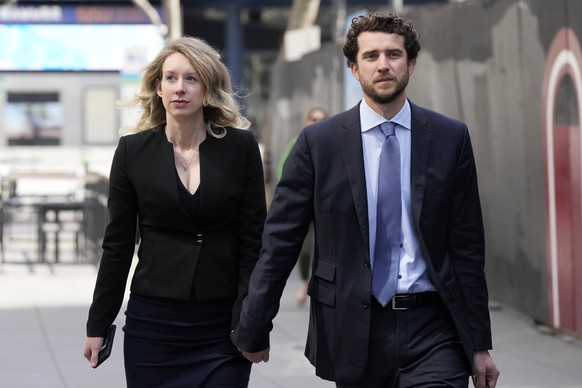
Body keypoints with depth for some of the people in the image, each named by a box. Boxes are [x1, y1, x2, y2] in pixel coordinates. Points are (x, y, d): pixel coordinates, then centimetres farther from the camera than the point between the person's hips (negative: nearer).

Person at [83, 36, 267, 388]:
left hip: (222, 327, -1)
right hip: (153, 324, 1)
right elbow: (118, 245, 6)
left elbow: (253, 242, -1)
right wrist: (98, 326, 6)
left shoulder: (241, 147, -1)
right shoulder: (133, 151, 2)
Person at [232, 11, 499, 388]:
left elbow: (467, 247, 5)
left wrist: (479, 344, 5)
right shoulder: (318, 142, 1)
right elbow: (280, 241, 2)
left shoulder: (450, 138, 4)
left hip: (432, 330, 0)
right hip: (355, 333, 0)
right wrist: (253, 332, 1)